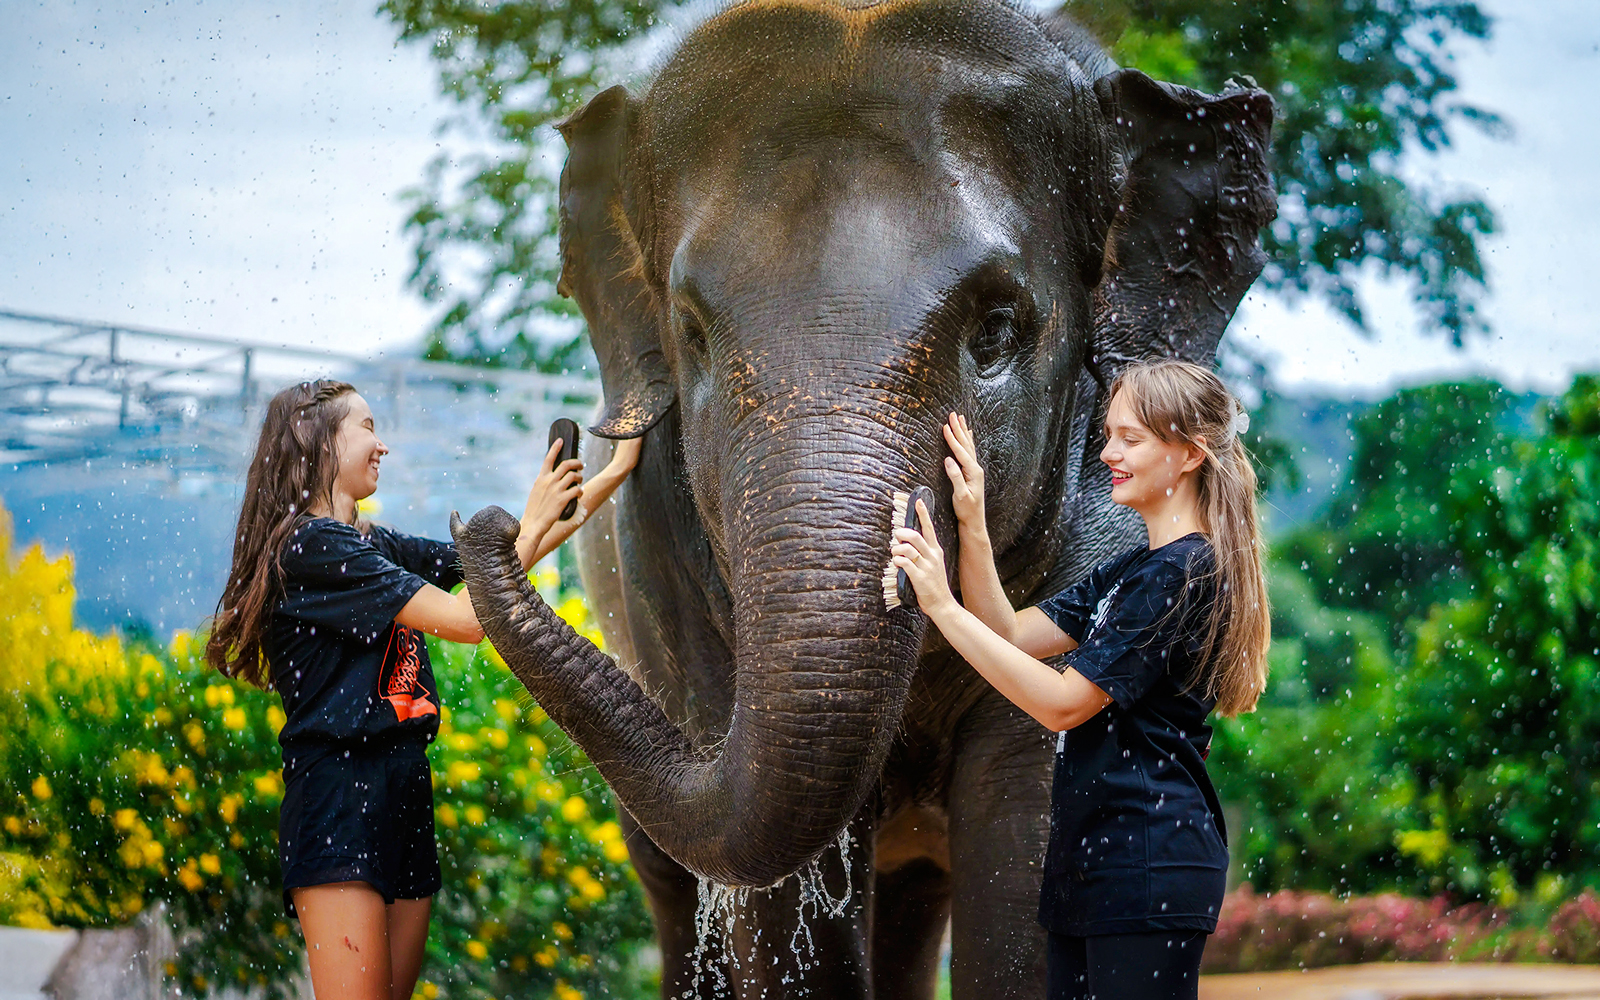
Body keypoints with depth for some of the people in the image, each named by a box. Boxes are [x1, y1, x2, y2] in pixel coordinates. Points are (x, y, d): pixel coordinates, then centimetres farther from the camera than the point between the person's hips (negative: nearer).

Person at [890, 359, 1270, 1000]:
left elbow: (1062, 702, -17)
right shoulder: (1130, 570, 19)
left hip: (1151, 866, -10)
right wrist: (972, 527, 1)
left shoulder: (1189, 574, -13)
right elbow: (1012, 635, 14)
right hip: (1087, 863, 10)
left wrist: (942, 606, -18)